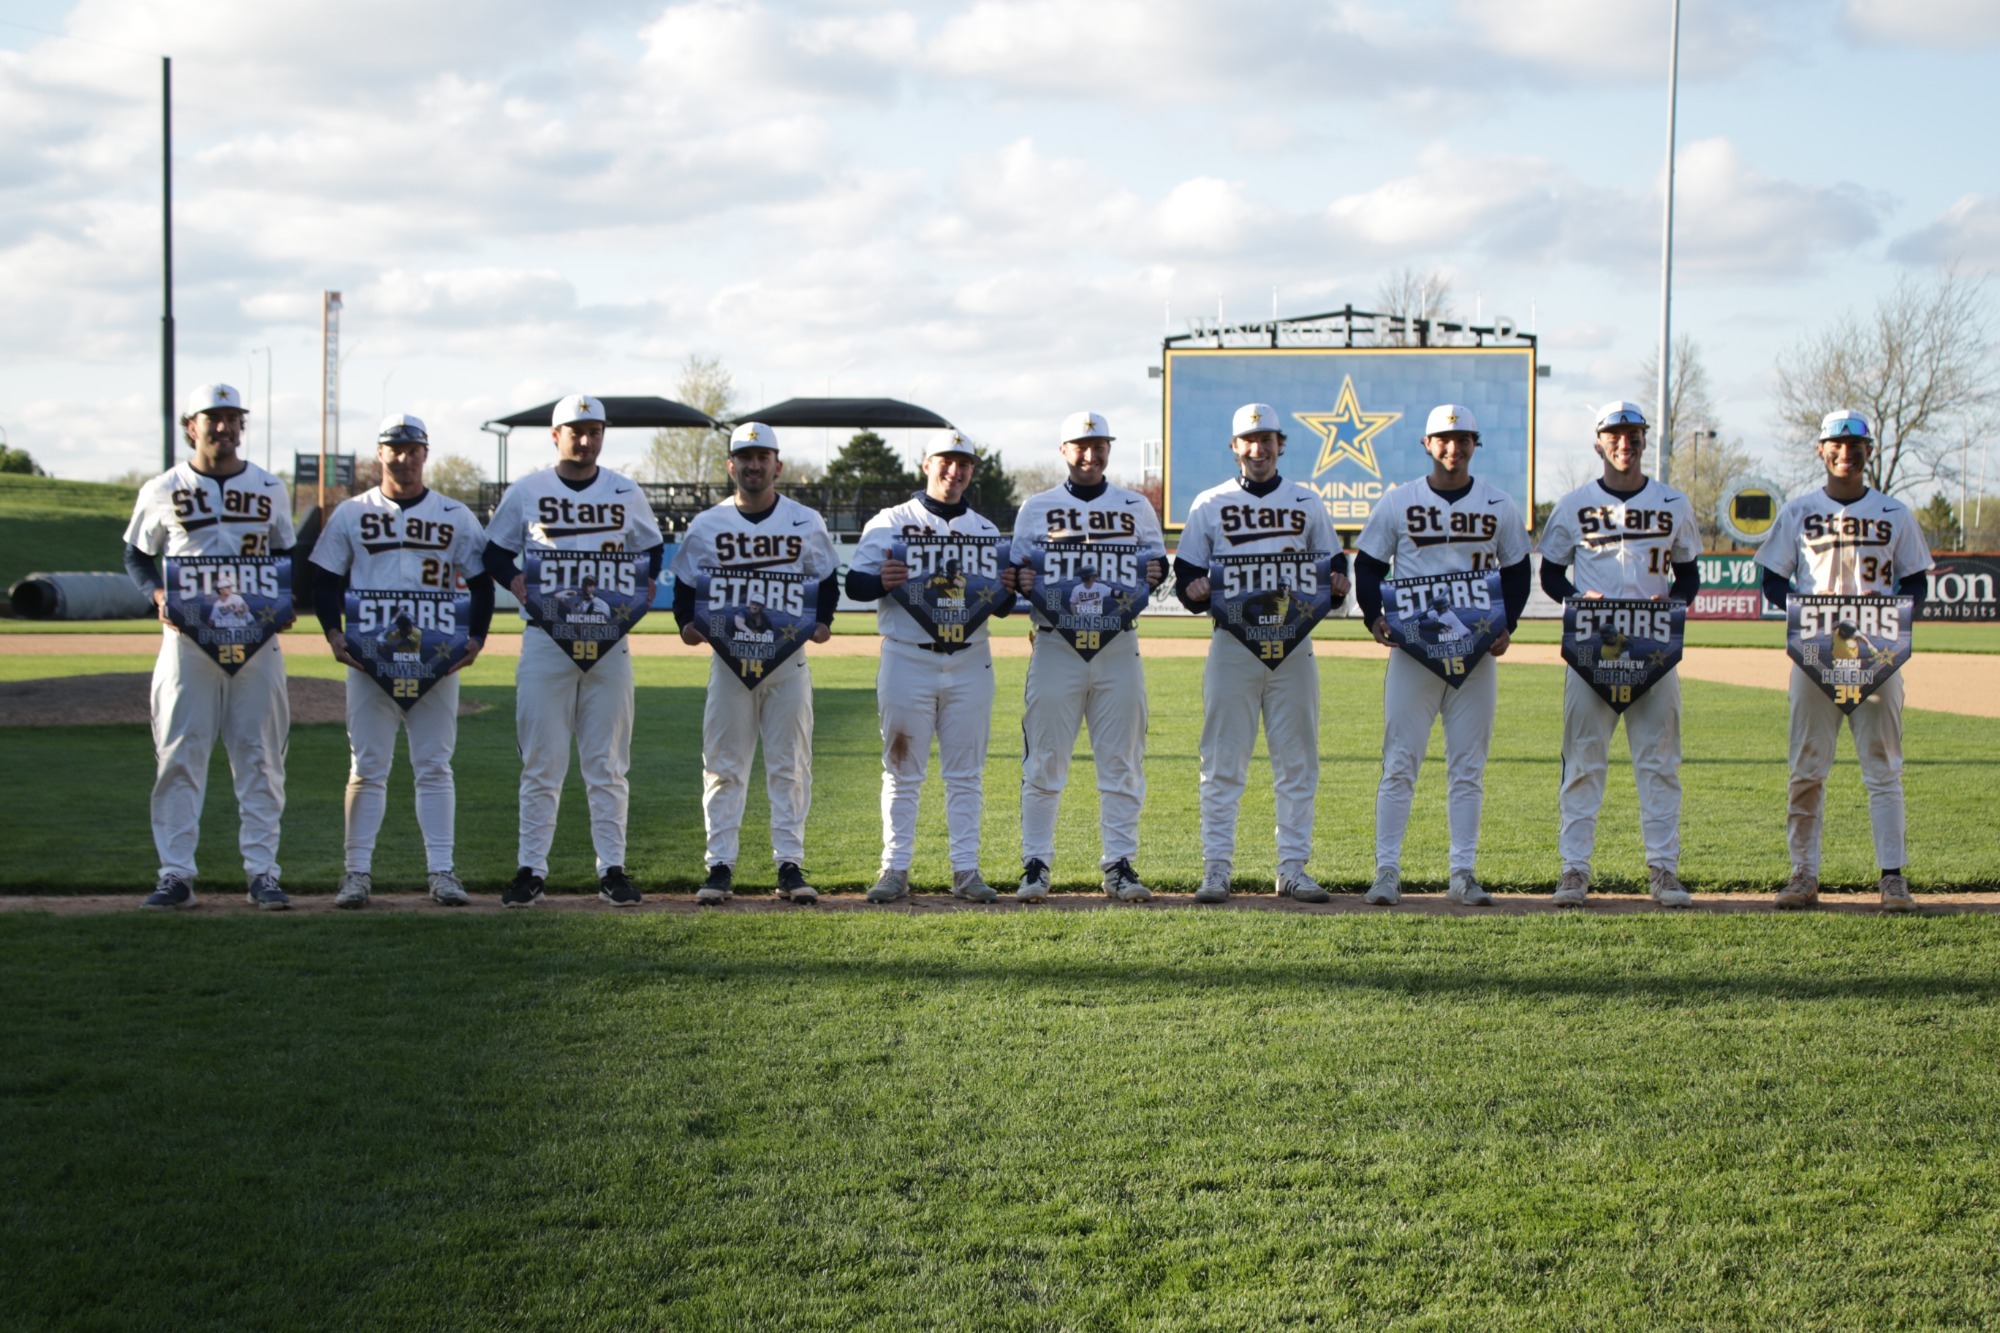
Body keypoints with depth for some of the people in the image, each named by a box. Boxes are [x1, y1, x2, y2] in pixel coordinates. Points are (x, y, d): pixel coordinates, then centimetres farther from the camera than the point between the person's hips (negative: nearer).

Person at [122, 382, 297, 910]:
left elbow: (286, 558, 16)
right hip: (187, 636, -1)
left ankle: (261, 872, 5)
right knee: (179, 756, -2)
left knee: (260, 757, 1)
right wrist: (158, 595, -8)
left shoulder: (269, 489, 9)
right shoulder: (163, 491, 4)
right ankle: (176, 875, 2)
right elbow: (136, 555, 11)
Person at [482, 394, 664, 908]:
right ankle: (531, 870, 4)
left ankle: (612, 869, 8)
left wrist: (644, 586, -2)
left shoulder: (627, 494, 9)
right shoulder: (526, 492, 4)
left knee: (608, 764, 3)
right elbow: (495, 553, 9)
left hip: (609, 640, 1)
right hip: (546, 638, -1)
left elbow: (652, 550, 18)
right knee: (541, 763, -1)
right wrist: (517, 582, -10)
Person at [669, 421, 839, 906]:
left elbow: (827, 579, 12)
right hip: (729, 657, 0)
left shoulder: (807, 523, 6)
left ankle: (790, 865, 7)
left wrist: (821, 621, -6)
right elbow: (686, 584, 9)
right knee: (723, 765, 0)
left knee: (790, 765, 2)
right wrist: (687, 623, -10)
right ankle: (720, 866, 4)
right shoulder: (707, 525, 5)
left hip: (789, 660, 0)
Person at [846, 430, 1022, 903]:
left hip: (970, 663, 3)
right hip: (908, 661, -3)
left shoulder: (986, 531, 14)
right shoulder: (890, 523, 4)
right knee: (902, 771, 1)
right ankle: (895, 870, 6)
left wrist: (1006, 591, -10)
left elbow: (1000, 605, 13)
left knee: (966, 774, 5)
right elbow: (855, 584, -2)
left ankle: (966, 870, 9)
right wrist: (881, 582, -24)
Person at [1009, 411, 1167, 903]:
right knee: (1044, 760, -3)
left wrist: (1156, 572, -8)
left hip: (1118, 647, 2)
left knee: (1121, 762, 2)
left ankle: (1119, 865, 8)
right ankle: (1035, 864, 3)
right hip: (1057, 647, -1)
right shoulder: (1037, 508, 8)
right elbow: (1017, 570, 8)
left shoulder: (1136, 507, 12)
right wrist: (1021, 578, -15)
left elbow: (1156, 559, 15)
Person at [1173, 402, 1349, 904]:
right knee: (1223, 764, -2)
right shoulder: (1210, 505, 8)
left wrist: (1337, 584, -9)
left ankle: (1293, 868, 9)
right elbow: (1187, 575, 6)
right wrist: (1196, 589, -17)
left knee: (1297, 763, 3)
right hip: (1232, 643, -2)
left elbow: (1333, 562, 14)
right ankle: (1216, 868, 1)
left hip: (1293, 645, 2)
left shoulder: (1307, 503, 13)